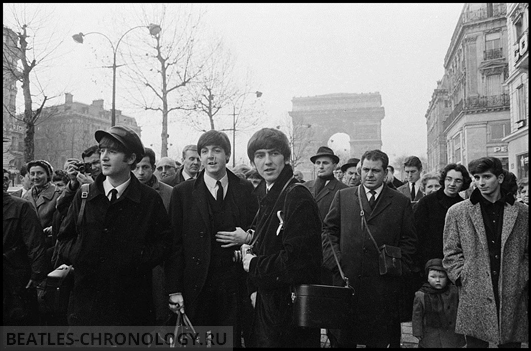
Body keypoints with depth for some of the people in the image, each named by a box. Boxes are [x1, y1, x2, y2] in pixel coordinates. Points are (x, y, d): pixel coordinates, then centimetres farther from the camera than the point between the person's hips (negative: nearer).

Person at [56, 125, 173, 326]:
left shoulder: (150, 199, -1)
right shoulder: (84, 195, 6)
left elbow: (164, 242, 1)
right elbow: (64, 239, 12)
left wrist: (139, 260, -13)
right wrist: (75, 255, -7)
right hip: (86, 299, 2)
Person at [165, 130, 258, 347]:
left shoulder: (245, 190, 5)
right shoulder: (182, 193, 1)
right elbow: (174, 245, 0)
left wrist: (247, 238, -9)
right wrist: (174, 290, -5)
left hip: (234, 287, 1)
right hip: (196, 288, -1)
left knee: (233, 341, 5)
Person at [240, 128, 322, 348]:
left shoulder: (298, 197, -17)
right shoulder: (264, 195, 9)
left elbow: (296, 261, -23)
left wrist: (254, 265, -11)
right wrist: (254, 289, 2)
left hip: (290, 309, -8)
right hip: (265, 305, 8)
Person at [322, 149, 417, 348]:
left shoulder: (401, 202, 6)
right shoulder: (342, 196, 8)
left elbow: (409, 240, 6)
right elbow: (329, 230, 9)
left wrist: (398, 266, -5)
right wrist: (334, 260, -2)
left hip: (383, 283, 0)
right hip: (346, 278, 1)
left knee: (379, 340, 9)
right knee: (344, 338, 9)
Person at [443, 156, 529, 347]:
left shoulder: (522, 213, 5)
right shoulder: (457, 212, 2)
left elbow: (527, 253, 11)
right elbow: (451, 253, 5)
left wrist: (524, 280, 1)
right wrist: (462, 277, -6)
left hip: (513, 299, 1)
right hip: (474, 298, -1)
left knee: (511, 342, 9)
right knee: (475, 342, 4)